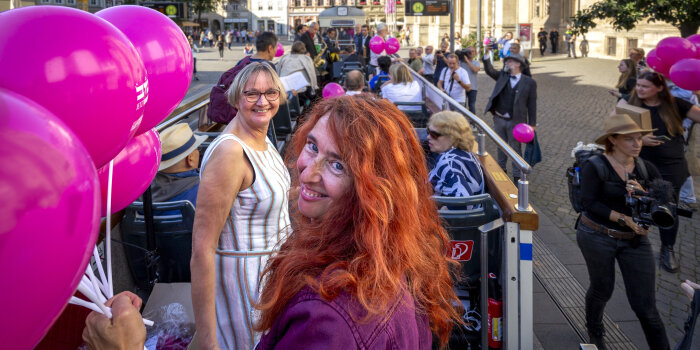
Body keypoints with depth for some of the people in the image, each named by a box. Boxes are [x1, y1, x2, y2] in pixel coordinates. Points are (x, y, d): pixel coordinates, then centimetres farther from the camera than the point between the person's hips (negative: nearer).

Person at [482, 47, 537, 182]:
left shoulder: (529, 82, -6)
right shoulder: (502, 76, 5)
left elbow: (532, 104, -5)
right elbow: (489, 70, -4)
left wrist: (532, 124, -6)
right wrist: (487, 55, -19)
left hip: (515, 121, -4)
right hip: (499, 119, 4)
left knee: (515, 149, 5)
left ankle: (517, 176, 15)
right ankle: (501, 170, 34)